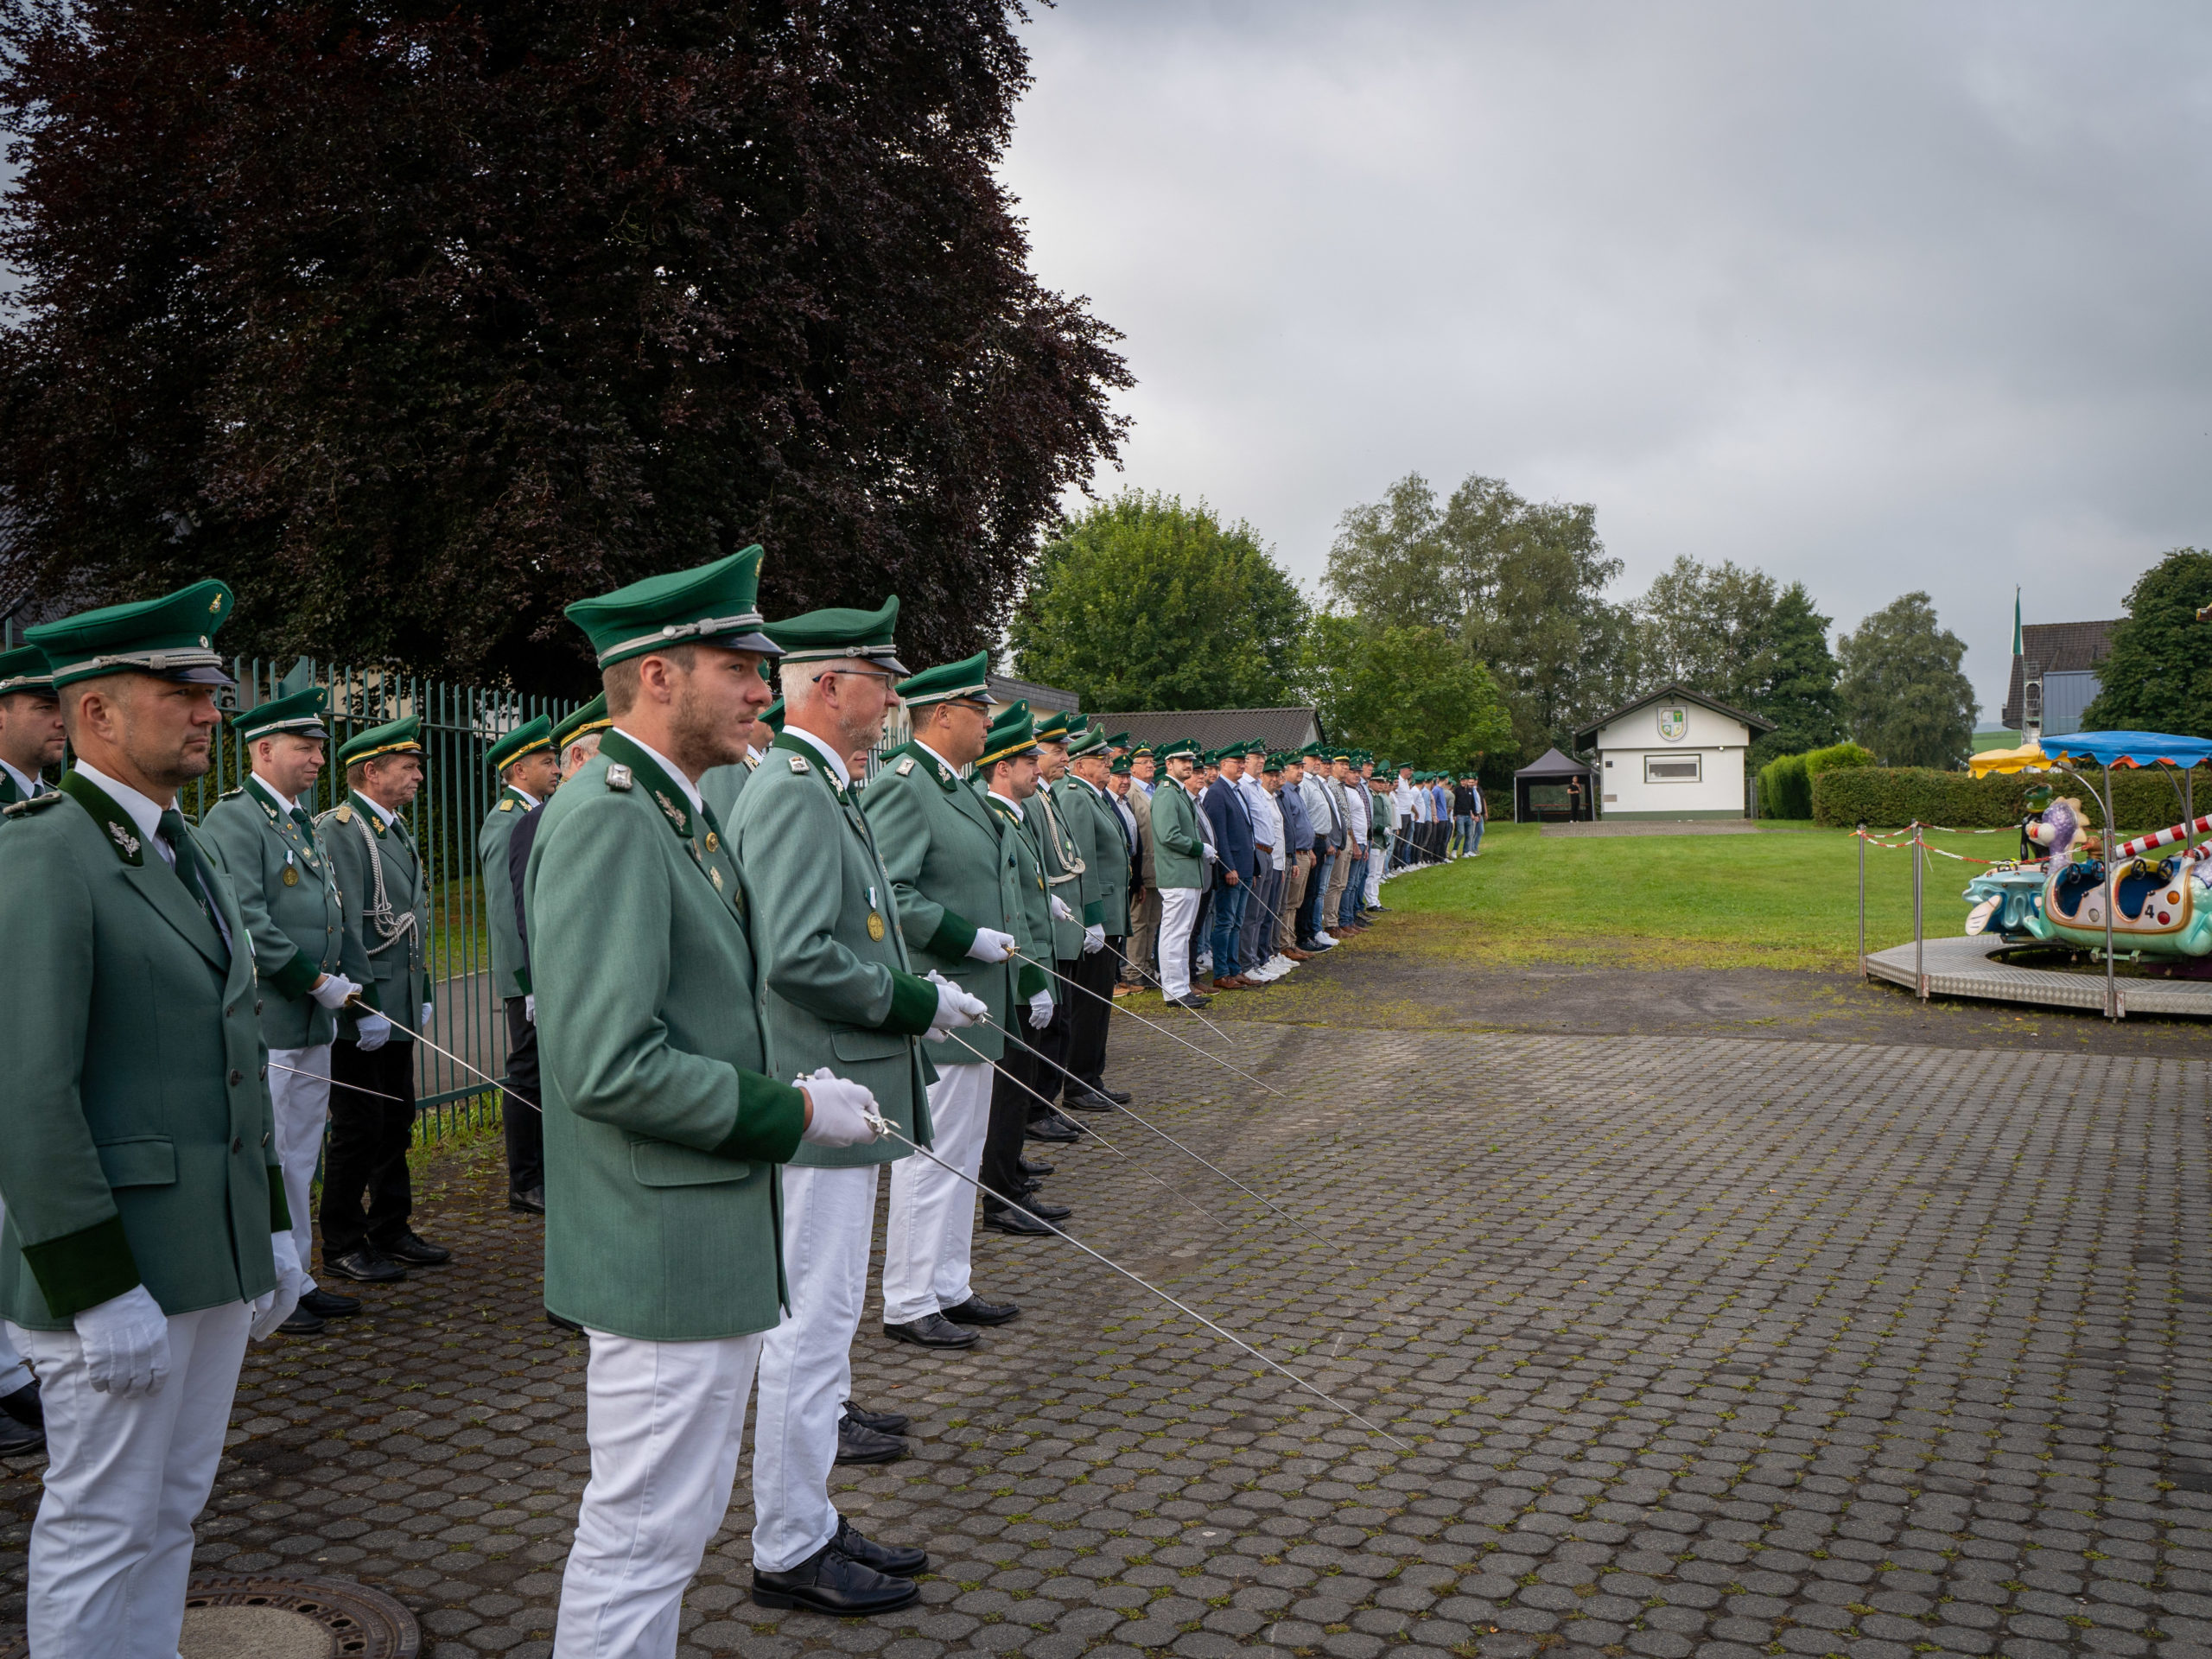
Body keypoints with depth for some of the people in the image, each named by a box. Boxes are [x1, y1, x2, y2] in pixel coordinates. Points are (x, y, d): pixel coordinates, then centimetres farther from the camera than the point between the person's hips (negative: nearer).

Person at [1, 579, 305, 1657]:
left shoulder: (183, 853, 13)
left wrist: (272, 1230, 17)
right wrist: (101, 1293, -20)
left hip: (215, 1257, 8)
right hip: (116, 1265, -8)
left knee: (170, 1513, 18)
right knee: (100, 1527, 5)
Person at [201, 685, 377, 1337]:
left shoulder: (302, 824, 18)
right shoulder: (232, 820, -11)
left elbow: (336, 915, 20)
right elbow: (247, 922, -21)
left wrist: (357, 987, 8)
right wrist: (317, 981, -17)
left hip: (313, 1021, 9)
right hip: (265, 1025, -9)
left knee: (300, 1158, 15)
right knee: (265, 1160, -1)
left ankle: (294, 1278, 24)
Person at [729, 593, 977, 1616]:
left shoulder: (816, 788, 15)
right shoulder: (794, 793, -18)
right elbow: (799, 959, -27)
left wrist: (920, 990, 9)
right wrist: (919, 1003, -15)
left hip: (838, 1096, 11)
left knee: (819, 1317, 18)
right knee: (812, 1320, 0)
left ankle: (809, 1526, 30)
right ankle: (790, 1552, 14)